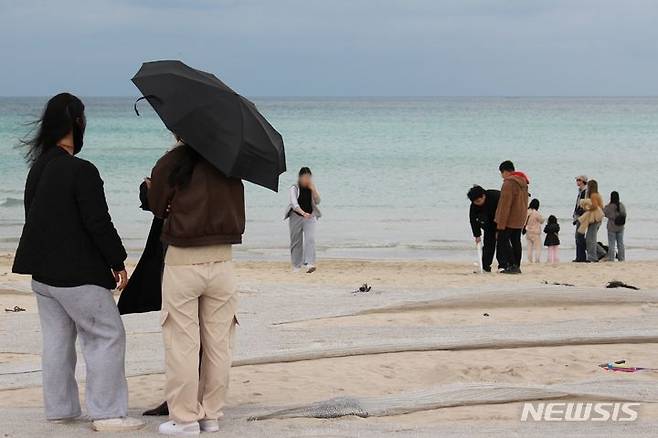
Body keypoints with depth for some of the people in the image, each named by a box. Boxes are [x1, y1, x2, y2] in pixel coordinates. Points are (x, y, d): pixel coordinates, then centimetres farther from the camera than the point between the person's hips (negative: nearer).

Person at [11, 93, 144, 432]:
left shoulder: (38, 168, 8)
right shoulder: (81, 171, -18)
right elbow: (98, 223, -18)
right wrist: (118, 262, -8)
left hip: (42, 272, 8)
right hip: (77, 274, -8)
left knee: (57, 338, 15)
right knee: (107, 336, 0)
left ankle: (59, 408, 21)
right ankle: (106, 413, -1)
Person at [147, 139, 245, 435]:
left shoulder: (170, 164, -8)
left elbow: (157, 208, 5)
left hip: (182, 263, -3)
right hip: (222, 263, 3)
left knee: (182, 344, 3)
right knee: (218, 344, 9)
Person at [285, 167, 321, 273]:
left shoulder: (312, 188, 4)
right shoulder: (294, 189, -8)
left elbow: (317, 201, -4)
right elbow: (294, 203, -22)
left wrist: (313, 189, -16)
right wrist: (303, 213, -39)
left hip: (310, 217, 1)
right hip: (296, 216, -1)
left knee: (310, 239, -16)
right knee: (296, 242, 4)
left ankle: (309, 264, -27)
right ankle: (296, 265, 16)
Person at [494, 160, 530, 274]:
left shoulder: (509, 183, -17)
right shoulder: (523, 182, 13)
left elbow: (505, 204, -20)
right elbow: (524, 202, 20)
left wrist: (501, 223, -19)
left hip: (509, 220, -9)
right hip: (519, 220, 9)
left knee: (503, 241, -6)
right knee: (516, 241, 12)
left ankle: (511, 265, -13)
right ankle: (516, 266, 13)